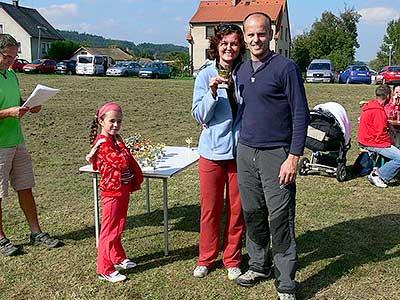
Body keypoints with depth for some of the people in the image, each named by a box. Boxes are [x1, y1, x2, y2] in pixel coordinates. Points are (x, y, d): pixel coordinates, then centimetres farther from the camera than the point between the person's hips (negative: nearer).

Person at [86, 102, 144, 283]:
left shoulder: (115, 139, 11)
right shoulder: (102, 143, -19)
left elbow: (128, 159, 15)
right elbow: (122, 162, -25)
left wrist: (136, 178, 5)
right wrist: (121, 149, -6)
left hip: (123, 189, 9)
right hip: (112, 191, -9)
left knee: (119, 227, 22)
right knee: (109, 230, -1)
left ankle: (118, 258, 38)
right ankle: (105, 269, 8)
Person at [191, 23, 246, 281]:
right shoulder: (205, 75, -1)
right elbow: (200, 116, -5)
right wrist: (212, 92, -18)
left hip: (240, 150, 1)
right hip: (212, 150, -1)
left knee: (237, 208, 8)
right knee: (210, 207, 8)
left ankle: (232, 259, 26)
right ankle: (206, 258, 26)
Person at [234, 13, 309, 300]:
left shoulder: (286, 68, -7)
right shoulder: (242, 70, 12)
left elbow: (301, 114, -9)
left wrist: (294, 157, -14)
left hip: (276, 155, -6)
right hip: (245, 152, 6)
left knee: (280, 219, -2)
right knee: (252, 214, 13)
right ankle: (259, 266, 32)